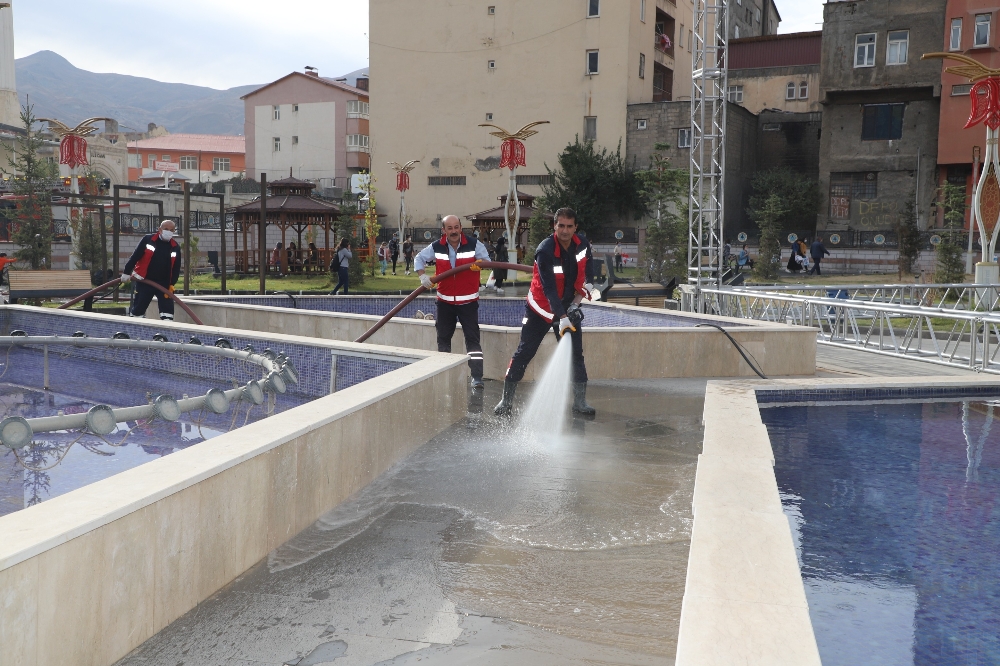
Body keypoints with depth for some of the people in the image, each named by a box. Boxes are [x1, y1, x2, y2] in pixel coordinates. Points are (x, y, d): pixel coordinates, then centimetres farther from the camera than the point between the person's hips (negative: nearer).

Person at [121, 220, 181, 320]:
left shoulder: (175, 248, 3)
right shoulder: (147, 240, -6)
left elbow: (176, 268, 4)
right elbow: (135, 257, -4)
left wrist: (171, 284, -5)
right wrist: (127, 272, -4)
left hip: (164, 284, 2)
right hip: (144, 282, -2)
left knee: (167, 309, -5)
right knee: (138, 308, 5)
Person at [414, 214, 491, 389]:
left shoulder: (474, 244, -9)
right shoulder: (436, 247, -3)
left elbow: (487, 260, 1)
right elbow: (419, 258, 11)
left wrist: (481, 263, -23)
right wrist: (422, 276, -6)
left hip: (468, 302, -3)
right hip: (445, 301, 3)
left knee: (472, 338, -7)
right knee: (443, 338, 13)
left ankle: (477, 378, -7)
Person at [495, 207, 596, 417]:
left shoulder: (583, 246, -7)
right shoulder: (545, 251, -24)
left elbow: (588, 278, 4)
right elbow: (549, 289, -29)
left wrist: (576, 303, -8)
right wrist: (562, 318, -34)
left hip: (569, 308, 4)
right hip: (541, 308, -4)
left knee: (576, 354, 2)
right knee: (524, 353, -3)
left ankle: (580, 401, 13)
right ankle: (507, 399, 7)